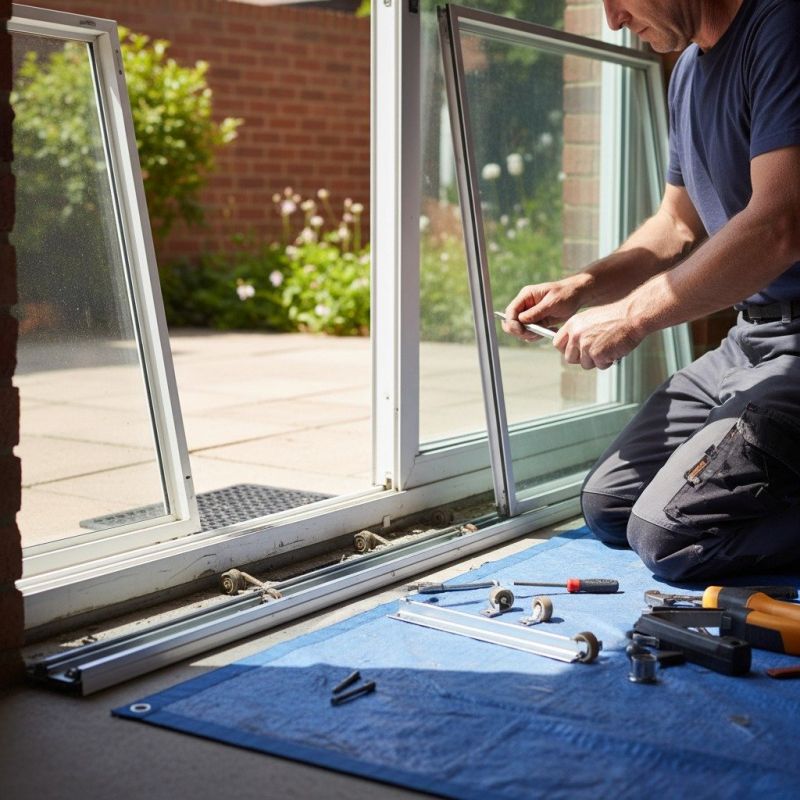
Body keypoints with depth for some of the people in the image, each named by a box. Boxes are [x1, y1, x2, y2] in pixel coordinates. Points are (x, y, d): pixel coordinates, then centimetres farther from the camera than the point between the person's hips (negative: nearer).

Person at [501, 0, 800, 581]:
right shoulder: (689, 69, 15)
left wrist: (634, 315, -18)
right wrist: (581, 289, 7)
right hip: (746, 338, 10)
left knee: (668, 532, -19)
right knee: (606, 506, 11)